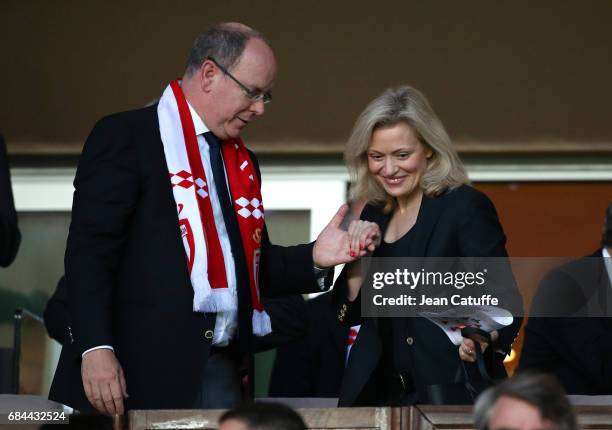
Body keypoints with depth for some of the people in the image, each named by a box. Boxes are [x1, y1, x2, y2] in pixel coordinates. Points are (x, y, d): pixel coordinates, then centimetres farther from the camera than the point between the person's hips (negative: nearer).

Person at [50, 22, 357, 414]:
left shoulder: (242, 162, 19)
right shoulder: (125, 136, -3)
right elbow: (89, 249, -10)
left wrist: (314, 259, 4)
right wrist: (94, 347, -20)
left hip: (219, 369, 7)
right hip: (141, 365, -7)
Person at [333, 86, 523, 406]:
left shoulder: (467, 207, -8)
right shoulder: (374, 214, 11)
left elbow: (506, 301, -14)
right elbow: (349, 313, 12)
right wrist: (359, 257, -5)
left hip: (450, 394, -6)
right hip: (377, 393, 6)